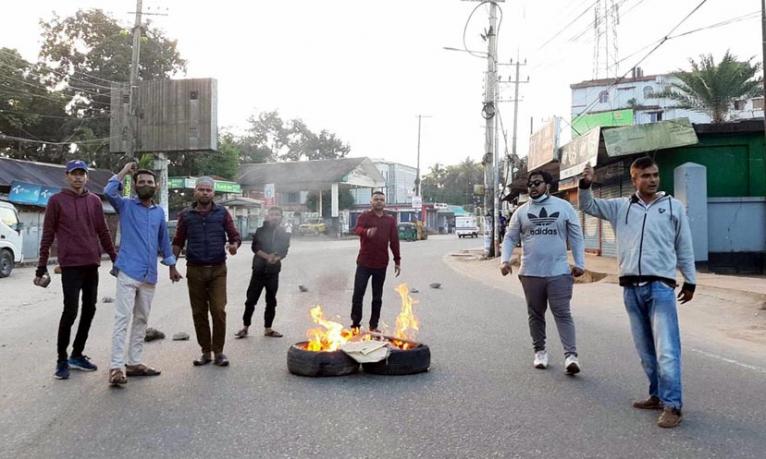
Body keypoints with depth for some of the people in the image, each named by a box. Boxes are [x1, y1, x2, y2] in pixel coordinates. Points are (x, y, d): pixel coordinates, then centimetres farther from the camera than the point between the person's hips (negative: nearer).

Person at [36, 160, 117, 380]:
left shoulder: (94, 201, 10)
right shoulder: (57, 200, 0)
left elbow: (103, 232, 14)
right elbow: (47, 236, 0)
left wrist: (115, 259, 13)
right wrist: (41, 268, -1)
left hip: (92, 265, 5)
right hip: (70, 265, -4)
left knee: (89, 310, 8)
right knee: (70, 311, -6)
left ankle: (77, 355, 22)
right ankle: (62, 360, 7)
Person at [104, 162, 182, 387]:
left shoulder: (159, 212, 14)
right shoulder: (126, 206, 1)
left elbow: (164, 240, 23)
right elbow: (109, 192, -19)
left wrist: (171, 265, 24)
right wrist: (125, 170, -7)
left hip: (149, 275, 5)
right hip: (128, 273, -5)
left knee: (141, 320, 11)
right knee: (122, 319, -9)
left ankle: (134, 363, 19)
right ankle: (116, 367, -9)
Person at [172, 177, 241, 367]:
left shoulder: (222, 213, 5)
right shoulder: (186, 215, 7)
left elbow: (235, 236, 6)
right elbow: (178, 242, 10)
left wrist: (234, 245, -17)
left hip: (217, 269, -1)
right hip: (195, 270, 1)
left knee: (218, 311, -9)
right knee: (199, 313, 6)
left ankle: (218, 351, 4)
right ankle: (206, 351, 17)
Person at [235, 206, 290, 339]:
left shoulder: (284, 234, 7)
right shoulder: (260, 231, 3)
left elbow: (283, 251, -1)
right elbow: (255, 247, -6)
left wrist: (276, 258, -21)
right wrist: (267, 256, -21)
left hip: (273, 271, 2)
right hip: (259, 269, -2)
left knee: (271, 301, 8)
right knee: (251, 299, -2)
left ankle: (268, 328, 17)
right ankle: (245, 327, 9)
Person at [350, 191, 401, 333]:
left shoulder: (390, 220, 8)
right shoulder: (364, 216, -2)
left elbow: (394, 241, 9)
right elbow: (357, 229, -22)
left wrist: (397, 261, 7)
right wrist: (366, 232, -45)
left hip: (381, 264, 3)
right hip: (364, 262, -3)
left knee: (377, 297, 10)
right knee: (358, 294, -2)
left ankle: (374, 325, 22)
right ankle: (355, 324, 11)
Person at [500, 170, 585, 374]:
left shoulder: (564, 207, 4)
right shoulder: (522, 211, 8)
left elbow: (576, 237, 6)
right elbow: (510, 238, 9)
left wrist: (579, 263, 0)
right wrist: (505, 260, -7)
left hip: (559, 272, -2)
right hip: (530, 273, 2)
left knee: (563, 313, -6)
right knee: (536, 314, 10)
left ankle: (571, 355, -7)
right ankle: (540, 351, 23)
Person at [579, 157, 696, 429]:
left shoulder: (674, 206, 5)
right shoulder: (620, 207, 10)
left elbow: (684, 247, 10)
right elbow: (588, 206, 12)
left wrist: (690, 281, 11)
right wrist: (586, 184, -7)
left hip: (661, 286, -3)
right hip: (631, 288, 3)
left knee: (666, 349, -8)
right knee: (645, 349, 12)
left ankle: (672, 405, -3)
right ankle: (657, 396, 25)